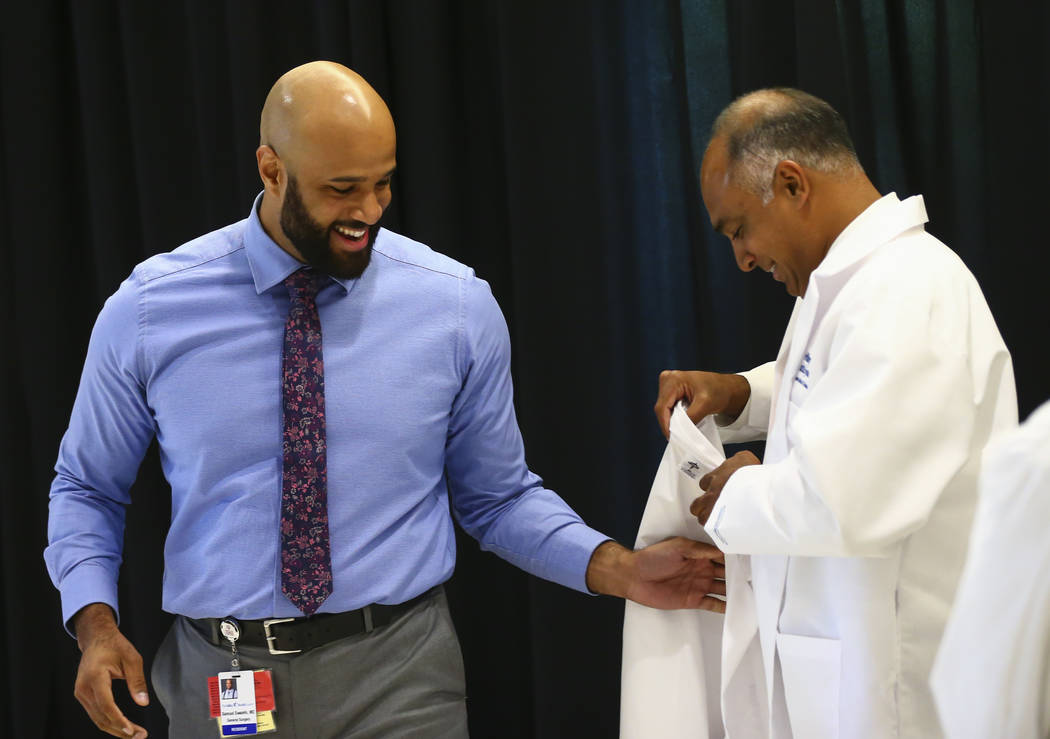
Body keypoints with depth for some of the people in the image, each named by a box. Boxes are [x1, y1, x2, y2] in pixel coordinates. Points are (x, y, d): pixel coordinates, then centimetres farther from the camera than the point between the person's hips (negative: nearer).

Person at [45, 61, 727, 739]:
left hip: (400, 681, 0)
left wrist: (619, 569, -10)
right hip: (217, 684, 0)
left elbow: (500, 497, 5)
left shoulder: (458, 307, -4)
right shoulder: (148, 312, -5)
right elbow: (88, 489, 7)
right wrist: (96, 623, -9)